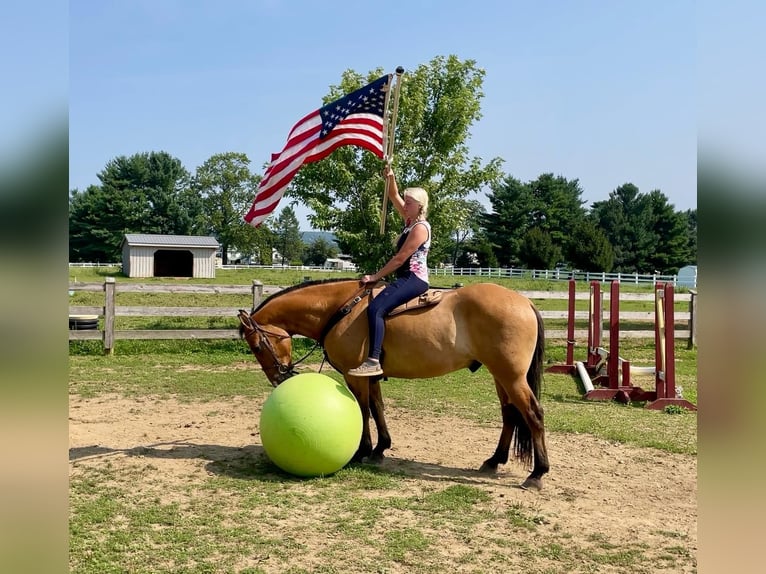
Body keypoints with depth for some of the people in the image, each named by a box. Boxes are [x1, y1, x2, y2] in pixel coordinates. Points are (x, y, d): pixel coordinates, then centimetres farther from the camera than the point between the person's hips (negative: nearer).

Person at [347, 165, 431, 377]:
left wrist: (375, 277, -11)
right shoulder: (410, 219, 15)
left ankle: (374, 361, -36)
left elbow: (400, 258, -16)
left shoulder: (420, 228, -14)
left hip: (414, 279, -11)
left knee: (375, 309, -28)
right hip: (407, 278, 11)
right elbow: (394, 196, 21)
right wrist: (391, 177, 1)